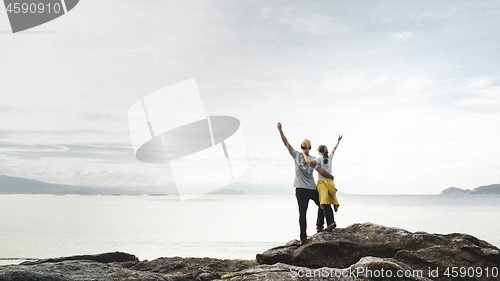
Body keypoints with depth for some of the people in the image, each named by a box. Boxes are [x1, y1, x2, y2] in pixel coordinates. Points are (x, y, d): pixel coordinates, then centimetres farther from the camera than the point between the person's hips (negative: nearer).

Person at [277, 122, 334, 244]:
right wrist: (331, 177, 8)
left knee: (302, 213, 0)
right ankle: (319, 226, 20)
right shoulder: (313, 160, -6)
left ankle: (303, 237, -5)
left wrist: (280, 130, 1)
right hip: (312, 189, -1)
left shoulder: (297, 156, -3)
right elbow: (322, 172, -11)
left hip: (300, 190, 1)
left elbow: (286, 143, -3)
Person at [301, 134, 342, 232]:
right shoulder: (329, 157, 12)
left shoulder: (319, 159, -5)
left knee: (325, 203, -17)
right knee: (328, 203, 9)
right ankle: (332, 221, 4)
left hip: (322, 183, -6)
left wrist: (304, 154, -2)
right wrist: (338, 140, 47)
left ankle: (330, 222, -30)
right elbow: (334, 149, 31)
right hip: (330, 182, 6)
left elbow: (308, 162, -19)